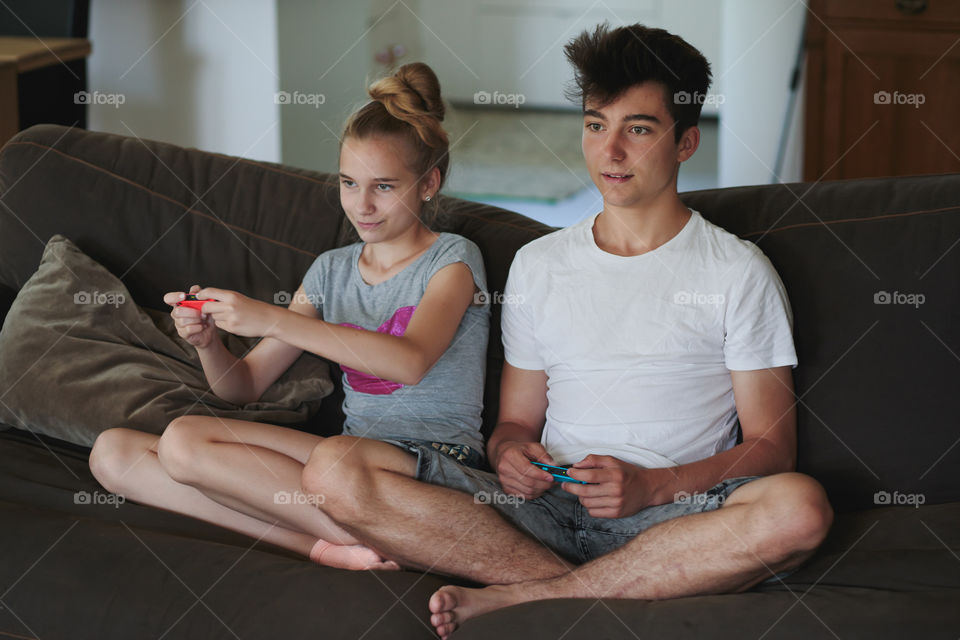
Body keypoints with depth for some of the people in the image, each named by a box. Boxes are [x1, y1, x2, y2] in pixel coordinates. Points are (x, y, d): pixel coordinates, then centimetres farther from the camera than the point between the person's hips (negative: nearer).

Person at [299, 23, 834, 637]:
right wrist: (512, 455, -6)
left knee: (800, 508, -37)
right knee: (334, 467, -20)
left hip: (673, 517, -2)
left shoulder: (739, 271, 6)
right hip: (546, 509, 2)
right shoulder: (538, 264, 18)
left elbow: (771, 447, 2)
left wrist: (650, 486, -16)